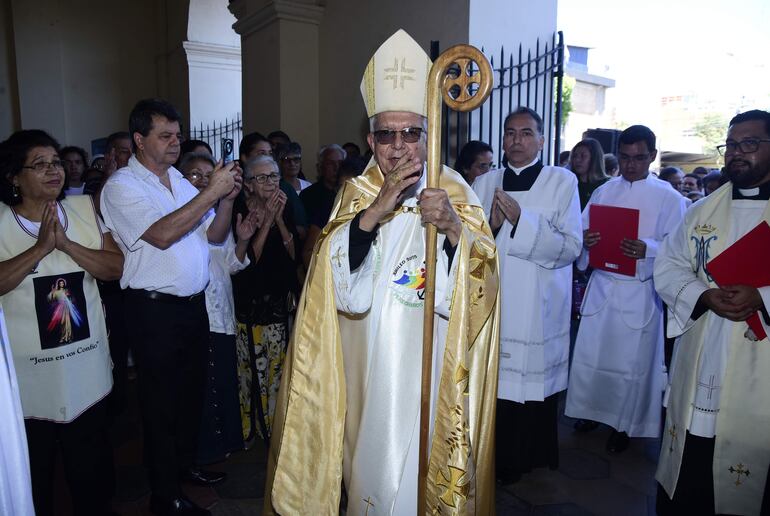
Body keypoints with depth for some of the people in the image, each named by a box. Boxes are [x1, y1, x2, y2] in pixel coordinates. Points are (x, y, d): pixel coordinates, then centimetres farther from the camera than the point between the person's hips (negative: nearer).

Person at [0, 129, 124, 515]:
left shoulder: (84, 208, 3)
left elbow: (116, 268, -4)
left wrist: (66, 243, -15)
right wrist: (41, 247, -21)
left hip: (87, 367, 3)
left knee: (92, 465, 18)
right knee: (33, 471, 13)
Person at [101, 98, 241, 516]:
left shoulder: (180, 181, 11)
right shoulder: (122, 186, -10)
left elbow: (214, 235, 11)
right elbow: (162, 234, -24)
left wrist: (227, 199, -7)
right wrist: (212, 191, -23)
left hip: (194, 304, 7)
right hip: (154, 309, -7)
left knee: (192, 391, 19)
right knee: (161, 402, 6)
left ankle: (184, 463, 40)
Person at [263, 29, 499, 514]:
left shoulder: (453, 191, -3)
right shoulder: (355, 195, 2)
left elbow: (481, 283, -10)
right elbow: (337, 279, -10)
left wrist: (454, 226, -28)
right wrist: (374, 211, -21)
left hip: (432, 372, -1)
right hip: (368, 371, 2)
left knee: (424, 466, 8)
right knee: (374, 465, 11)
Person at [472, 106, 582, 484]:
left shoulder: (562, 181, 1)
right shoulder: (484, 184, 9)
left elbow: (571, 246, -8)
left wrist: (522, 220, -18)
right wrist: (492, 224, -12)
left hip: (540, 309, -2)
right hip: (492, 306, 2)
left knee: (535, 390, 3)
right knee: (493, 387, 3)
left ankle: (533, 460, 27)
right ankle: (499, 463, 25)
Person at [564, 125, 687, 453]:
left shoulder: (668, 198, -1)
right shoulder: (603, 192, 8)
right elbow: (582, 232, 8)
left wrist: (647, 249, -25)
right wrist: (584, 240, -15)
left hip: (640, 293, -3)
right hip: (601, 286, 3)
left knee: (631, 362, 6)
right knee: (589, 353, 7)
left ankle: (624, 425, 26)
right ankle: (593, 410, 30)